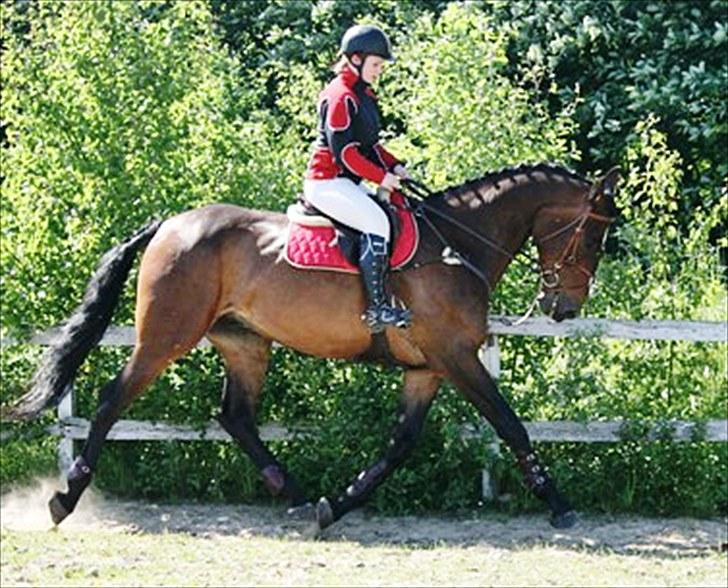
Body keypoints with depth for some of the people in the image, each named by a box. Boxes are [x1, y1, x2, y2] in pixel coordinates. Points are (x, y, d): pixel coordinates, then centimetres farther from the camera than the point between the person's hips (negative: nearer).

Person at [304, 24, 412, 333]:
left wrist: (394, 166, 7)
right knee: (376, 222, -26)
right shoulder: (340, 96, -15)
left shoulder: (364, 95, 16)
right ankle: (377, 308, -27)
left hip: (349, 182, 11)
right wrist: (381, 176, -20)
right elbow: (343, 150, -20)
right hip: (327, 182, -11)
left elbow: (369, 144, 22)